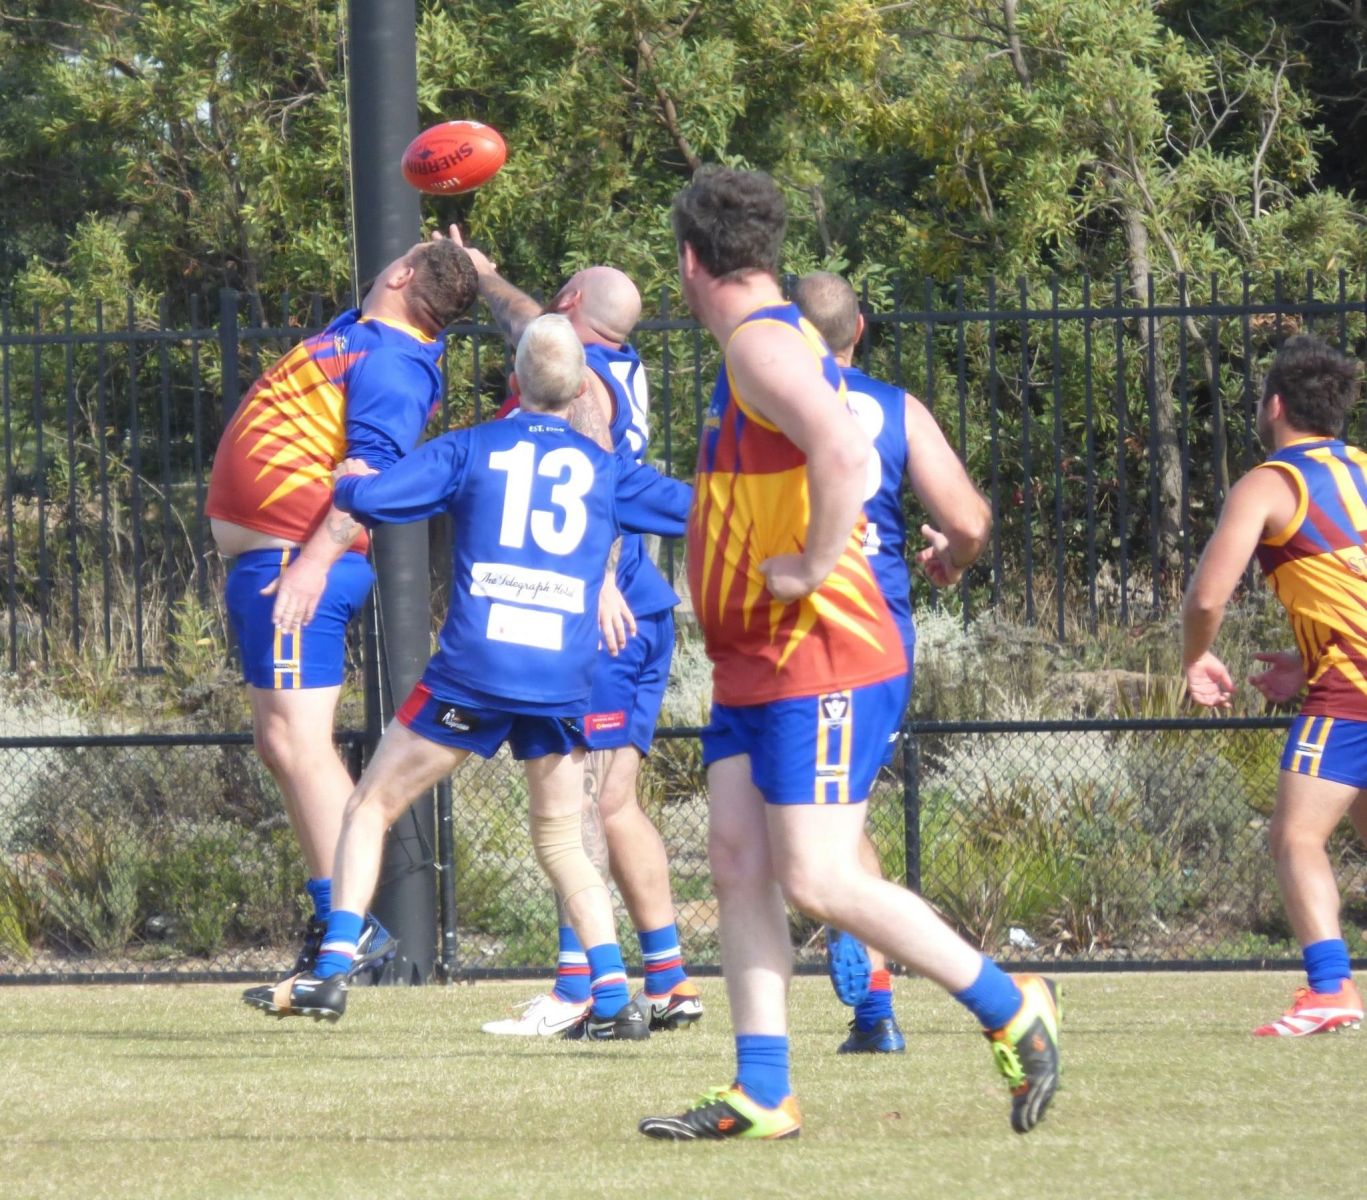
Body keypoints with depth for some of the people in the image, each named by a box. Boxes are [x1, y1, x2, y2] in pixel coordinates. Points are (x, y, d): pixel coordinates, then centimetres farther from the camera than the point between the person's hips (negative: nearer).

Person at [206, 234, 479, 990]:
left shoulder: (389, 363, -15)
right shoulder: (359, 334, 14)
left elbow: (372, 472, -25)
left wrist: (316, 560, -30)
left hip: (298, 565, -11)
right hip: (270, 560, 11)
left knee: (296, 740, -15)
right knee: (280, 740, 15)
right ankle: (343, 923, 19)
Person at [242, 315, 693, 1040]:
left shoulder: (470, 451, 7)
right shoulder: (604, 470, 13)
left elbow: (366, 498, 0)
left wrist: (348, 479, 23)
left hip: (472, 672, -3)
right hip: (564, 682, 3)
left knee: (372, 807, 10)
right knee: (560, 839, 18)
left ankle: (332, 972, -2)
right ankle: (613, 999, 3)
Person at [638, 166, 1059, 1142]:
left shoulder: (764, 342, -16)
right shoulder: (765, 342, 16)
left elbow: (843, 451, -34)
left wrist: (814, 566, -24)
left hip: (819, 664, -10)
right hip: (754, 665, 10)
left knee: (817, 880, -12)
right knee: (738, 867, 3)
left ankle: (1012, 1009, 0)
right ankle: (763, 1096, 1)